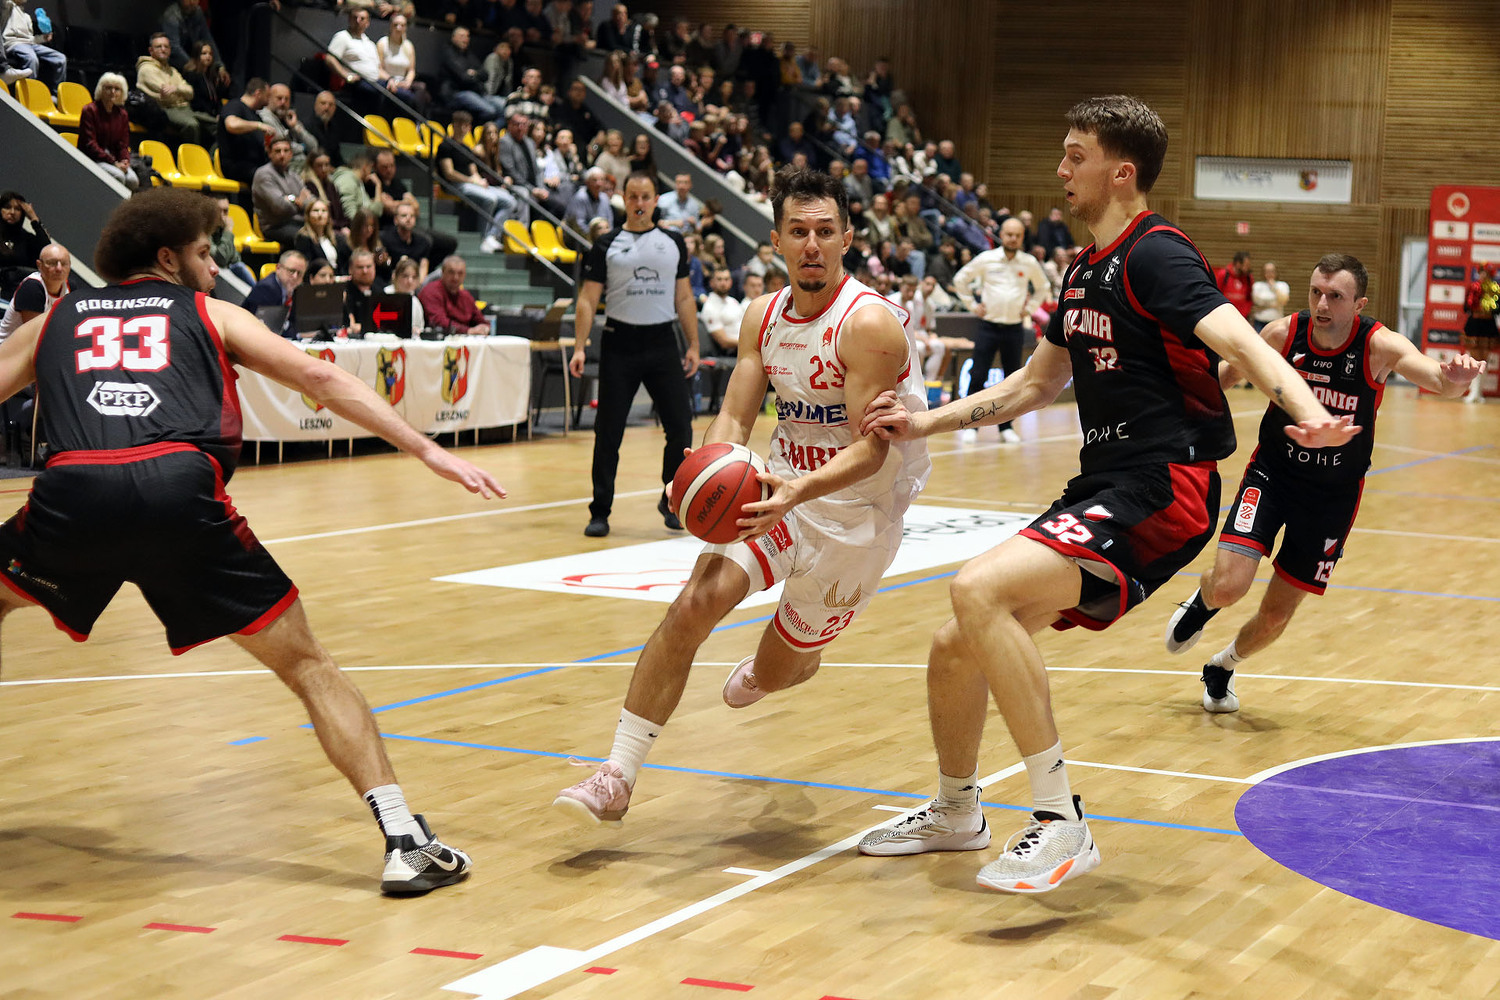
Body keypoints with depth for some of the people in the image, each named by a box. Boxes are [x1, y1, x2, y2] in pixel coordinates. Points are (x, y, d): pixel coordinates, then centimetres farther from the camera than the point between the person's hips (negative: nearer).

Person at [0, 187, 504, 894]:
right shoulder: (208, 313, 26)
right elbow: (319, 377, 16)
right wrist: (427, 450, 14)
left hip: (72, 493, 1)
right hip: (179, 491, -1)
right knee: (305, 664, 8)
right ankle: (405, 842, -2)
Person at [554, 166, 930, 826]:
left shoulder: (869, 323, -21)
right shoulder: (764, 316, 0)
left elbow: (870, 449, -25)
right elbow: (735, 417, -1)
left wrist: (799, 492, -43)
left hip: (855, 514, -4)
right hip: (780, 490, 4)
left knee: (774, 674, 12)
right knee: (693, 606, -21)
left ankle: (783, 659, 54)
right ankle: (617, 779, -17)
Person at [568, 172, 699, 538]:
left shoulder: (674, 243, 10)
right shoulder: (606, 246, 2)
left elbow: (684, 298, 12)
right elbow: (588, 299, 0)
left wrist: (693, 345, 6)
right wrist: (579, 348, -9)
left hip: (663, 343, 2)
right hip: (620, 345, -2)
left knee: (680, 428, 0)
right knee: (608, 433, 0)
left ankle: (672, 501, 18)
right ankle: (600, 512, 8)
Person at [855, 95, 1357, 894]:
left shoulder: (1154, 254, -11)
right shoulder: (1085, 271, 18)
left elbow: (1239, 341, -27)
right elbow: (1034, 384, 31)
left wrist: (1307, 413, -45)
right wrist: (924, 423, 25)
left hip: (1160, 492, -9)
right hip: (1099, 490, 9)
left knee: (979, 590, -28)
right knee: (956, 651, 10)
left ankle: (1061, 825, -22)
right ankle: (955, 814, 37)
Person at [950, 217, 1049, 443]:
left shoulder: (1030, 263, 3)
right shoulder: (986, 259, -2)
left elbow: (1043, 287, 21)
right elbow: (960, 279, 10)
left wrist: (1029, 308, 10)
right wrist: (972, 305, 4)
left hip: (1015, 329, 2)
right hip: (988, 325, -2)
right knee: (978, 376, -6)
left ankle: (1006, 426, 14)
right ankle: (970, 426, 0)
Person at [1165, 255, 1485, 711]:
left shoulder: (1380, 346, -21)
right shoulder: (1284, 334, -15)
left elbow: (1439, 379, -39)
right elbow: (1227, 373, 5)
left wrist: (1455, 378, -61)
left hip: (1333, 494, 0)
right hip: (1272, 473, 0)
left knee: (1276, 614, 6)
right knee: (1228, 586, -19)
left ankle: (1222, 666, 38)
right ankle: (1201, 604, 19)